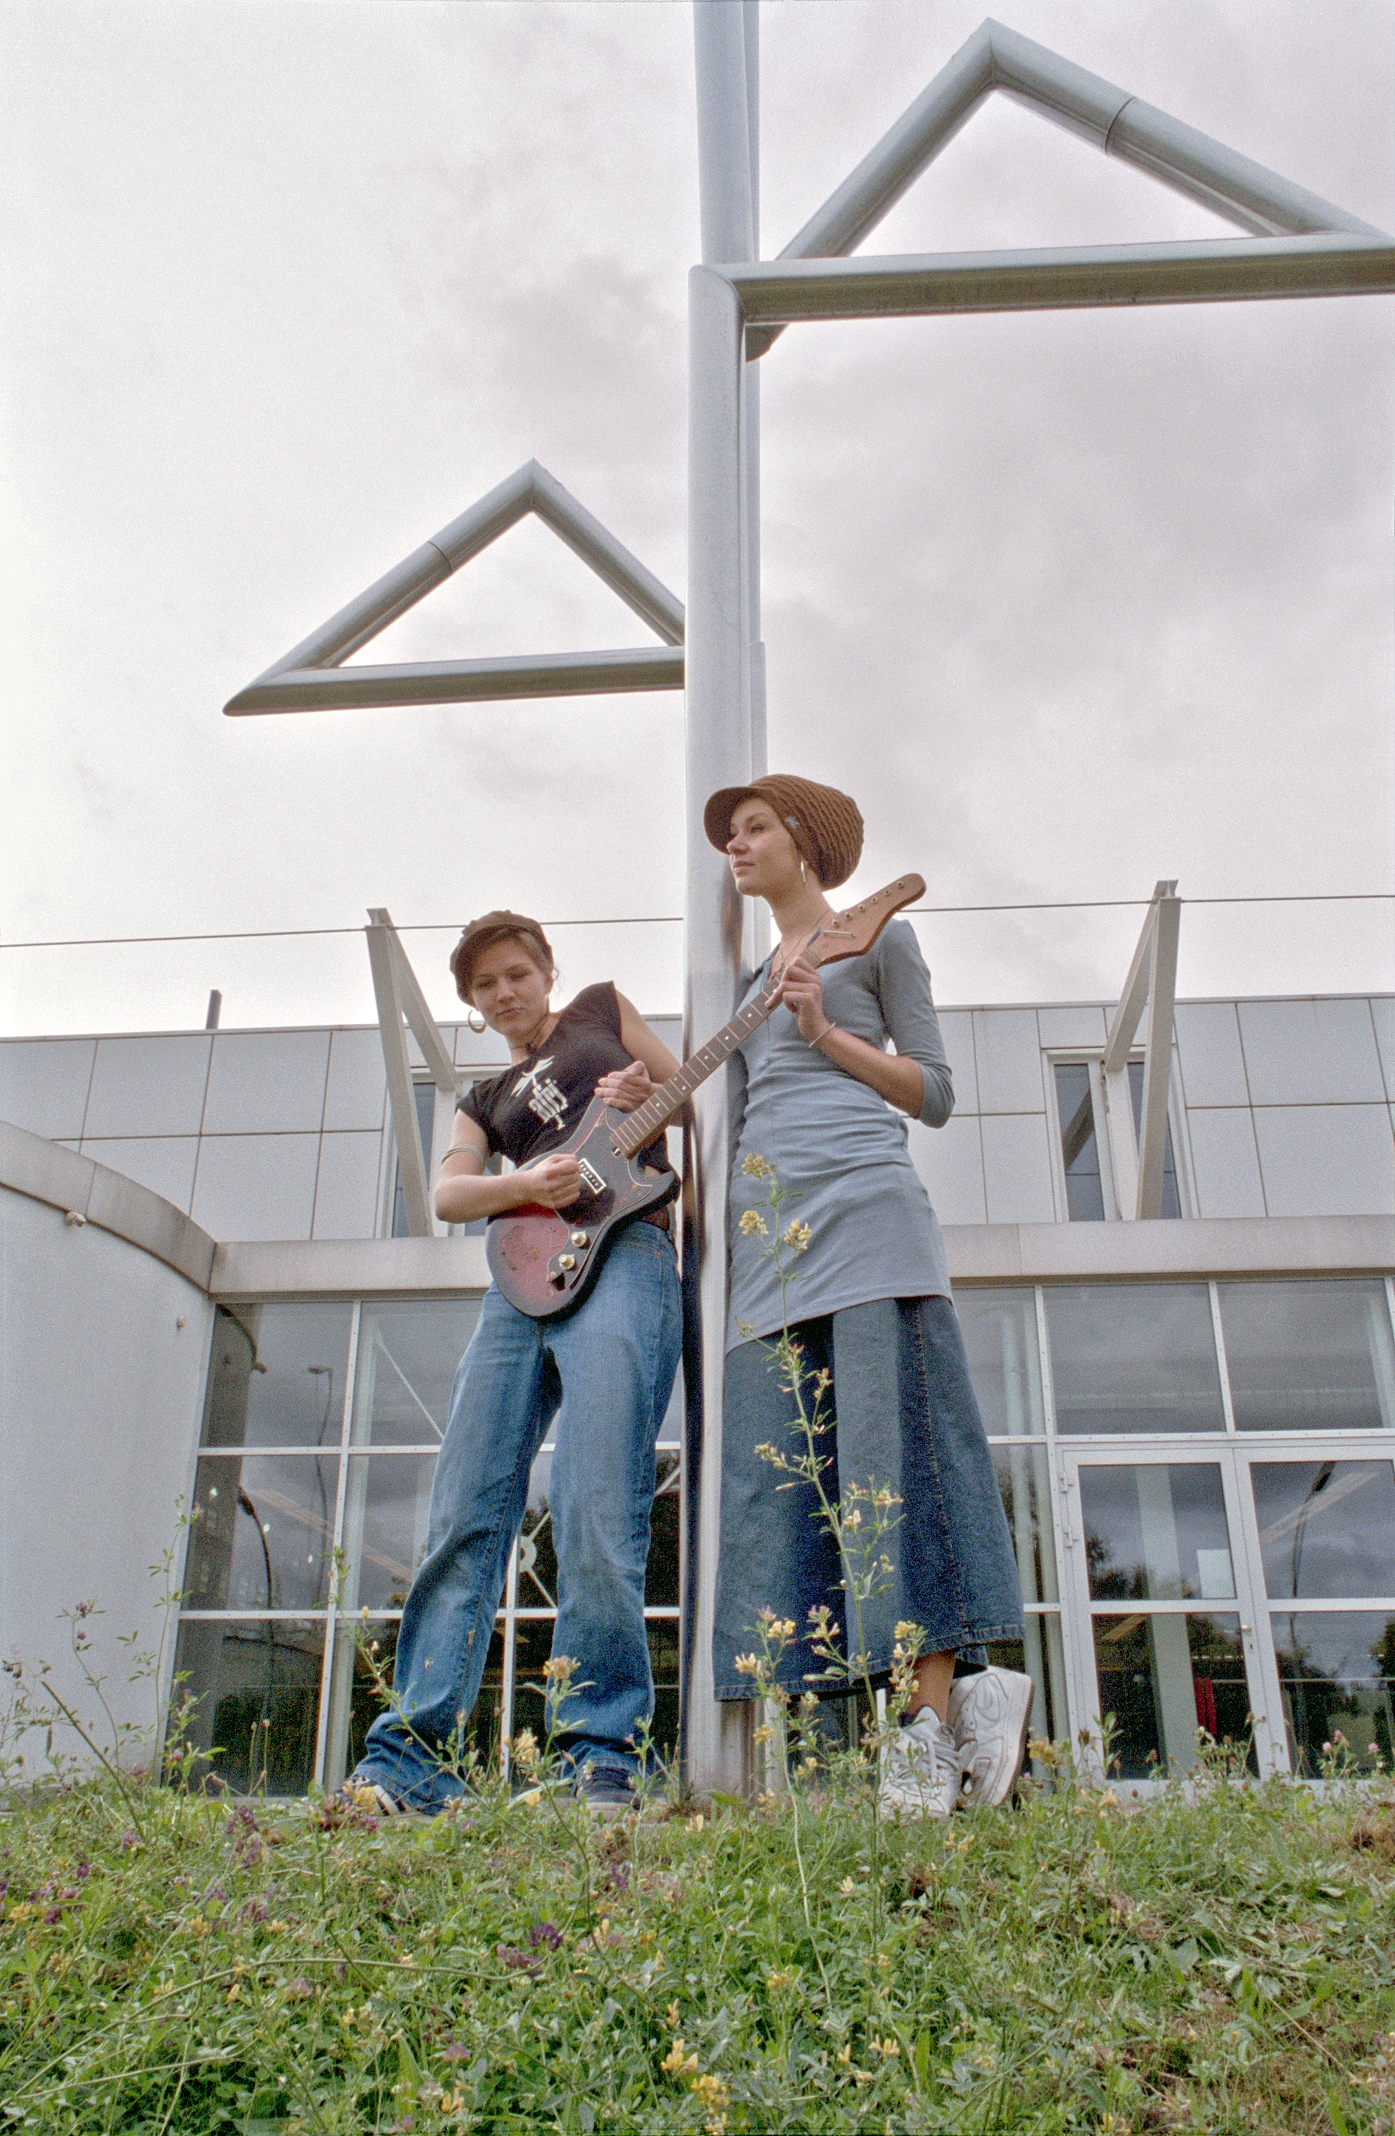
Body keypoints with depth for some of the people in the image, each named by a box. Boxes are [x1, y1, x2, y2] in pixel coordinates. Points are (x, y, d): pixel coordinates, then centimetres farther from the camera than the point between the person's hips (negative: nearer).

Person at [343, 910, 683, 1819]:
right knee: (465, 1518, -2)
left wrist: (645, 1099, -2)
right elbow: (447, 1193, 10)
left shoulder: (603, 1009, 23)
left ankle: (603, 1761, -10)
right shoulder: (487, 1099, 28)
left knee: (597, 1519, -16)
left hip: (625, 1254, -5)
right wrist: (523, 1184, -12)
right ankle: (414, 1758, 0)